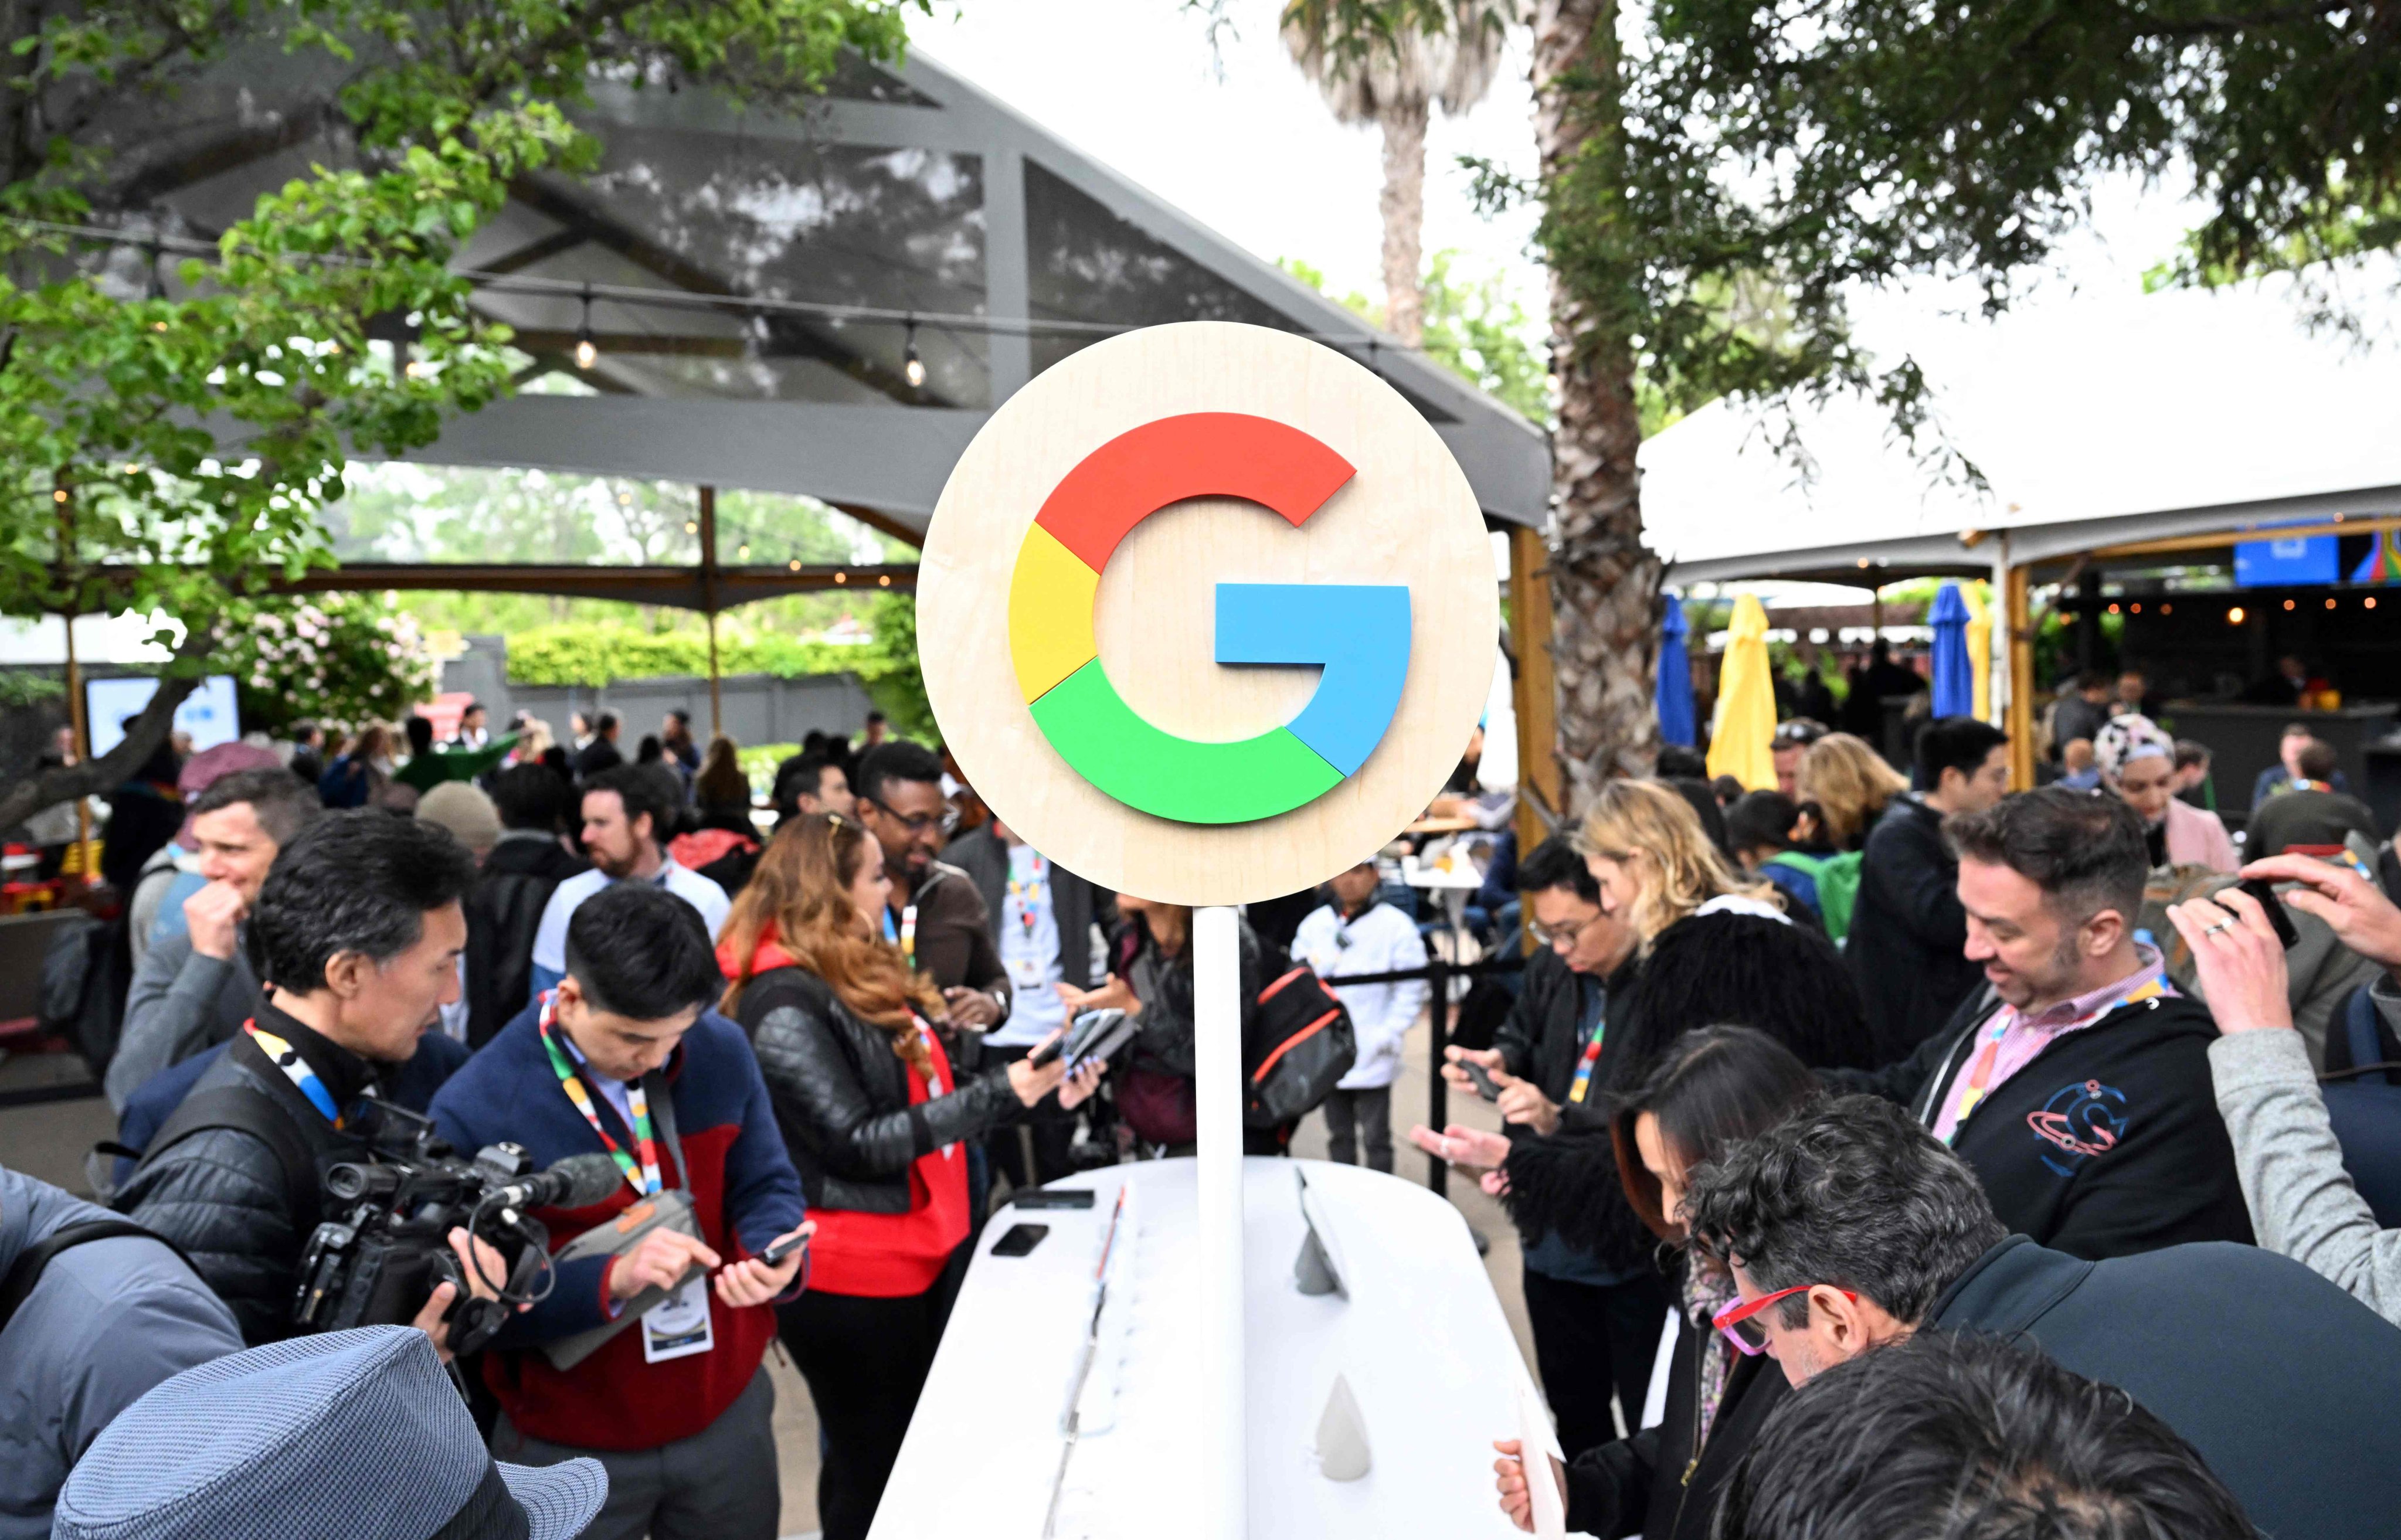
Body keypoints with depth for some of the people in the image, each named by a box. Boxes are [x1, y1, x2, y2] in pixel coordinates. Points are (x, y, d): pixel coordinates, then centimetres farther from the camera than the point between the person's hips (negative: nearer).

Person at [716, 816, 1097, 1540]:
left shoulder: (864, 972, 8)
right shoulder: (786, 1005, -21)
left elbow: (926, 1092, 11)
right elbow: (858, 1141, -23)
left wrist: (1036, 1084, -1)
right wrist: (1000, 1093, -23)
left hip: (925, 1249, 9)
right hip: (853, 1276, -9)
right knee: (874, 1469, 8)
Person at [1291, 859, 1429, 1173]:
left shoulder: (1396, 926, -7)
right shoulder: (1314, 925, 3)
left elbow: (1412, 990, -6)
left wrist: (1387, 1036, -12)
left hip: (1372, 1060, -4)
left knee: (1375, 1139, 4)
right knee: (1339, 1136, 16)